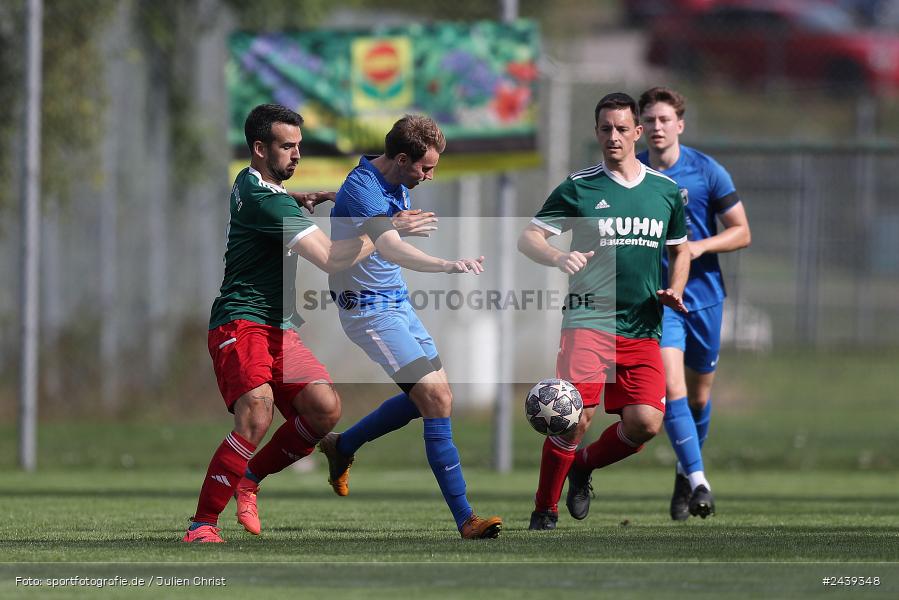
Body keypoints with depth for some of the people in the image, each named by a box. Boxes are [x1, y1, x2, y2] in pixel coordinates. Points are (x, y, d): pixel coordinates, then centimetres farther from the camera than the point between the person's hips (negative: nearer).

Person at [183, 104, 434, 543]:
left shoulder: (250, 183, 15)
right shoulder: (264, 201, -17)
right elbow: (332, 259, -21)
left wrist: (304, 199, 24)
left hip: (279, 330, 9)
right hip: (241, 325, -9)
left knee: (325, 408, -10)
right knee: (257, 415, -28)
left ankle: (249, 478, 9)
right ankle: (202, 523, -19)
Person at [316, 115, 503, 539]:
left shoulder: (396, 186, 6)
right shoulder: (363, 191, -25)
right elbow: (391, 248, -44)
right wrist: (447, 266, -57)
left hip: (396, 301, 10)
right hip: (369, 309, -10)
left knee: (434, 395, 13)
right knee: (436, 399, -17)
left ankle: (342, 447, 32)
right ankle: (465, 520, -17)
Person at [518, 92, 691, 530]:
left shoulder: (665, 191, 11)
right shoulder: (578, 187, 1)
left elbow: (680, 250, 25)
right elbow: (528, 238, -1)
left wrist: (674, 292, 5)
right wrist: (558, 257, -22)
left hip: (643, 329, 4)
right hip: (588, 318, -4)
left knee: (645, 423, -10)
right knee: (578, 414, -19)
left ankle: (584, 466, 21)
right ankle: (544, 510, -2)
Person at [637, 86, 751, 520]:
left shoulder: (707, 172, -5)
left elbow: (741, 232, -2)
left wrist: (699, 246, -18)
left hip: (704, 295, 1)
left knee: (698, 394, 12)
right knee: (672, 386, -19)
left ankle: (686, 474, 36)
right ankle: (698, 482, -23)